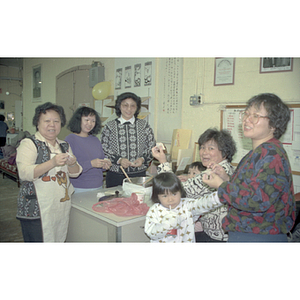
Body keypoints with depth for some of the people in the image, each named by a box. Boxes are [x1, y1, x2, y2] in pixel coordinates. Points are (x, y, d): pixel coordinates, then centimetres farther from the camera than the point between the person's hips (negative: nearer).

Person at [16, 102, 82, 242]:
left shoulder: (64, 145, 12)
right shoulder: (29, 144, -5)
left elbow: (75, 173, 12)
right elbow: (24, 173, -17)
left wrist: (72, 164, -10)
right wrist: (52, 163, -28)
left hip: (62, 208, 6)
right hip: (37, 210, -5)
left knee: (59, 240, 12)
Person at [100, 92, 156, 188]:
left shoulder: (144, 125, 6)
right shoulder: (109, 127, 4)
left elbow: (152, 148, 8)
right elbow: (103, 149, 1)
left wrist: (143, 159, -10)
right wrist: (118, 160, -14)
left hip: (139, 174, 1)